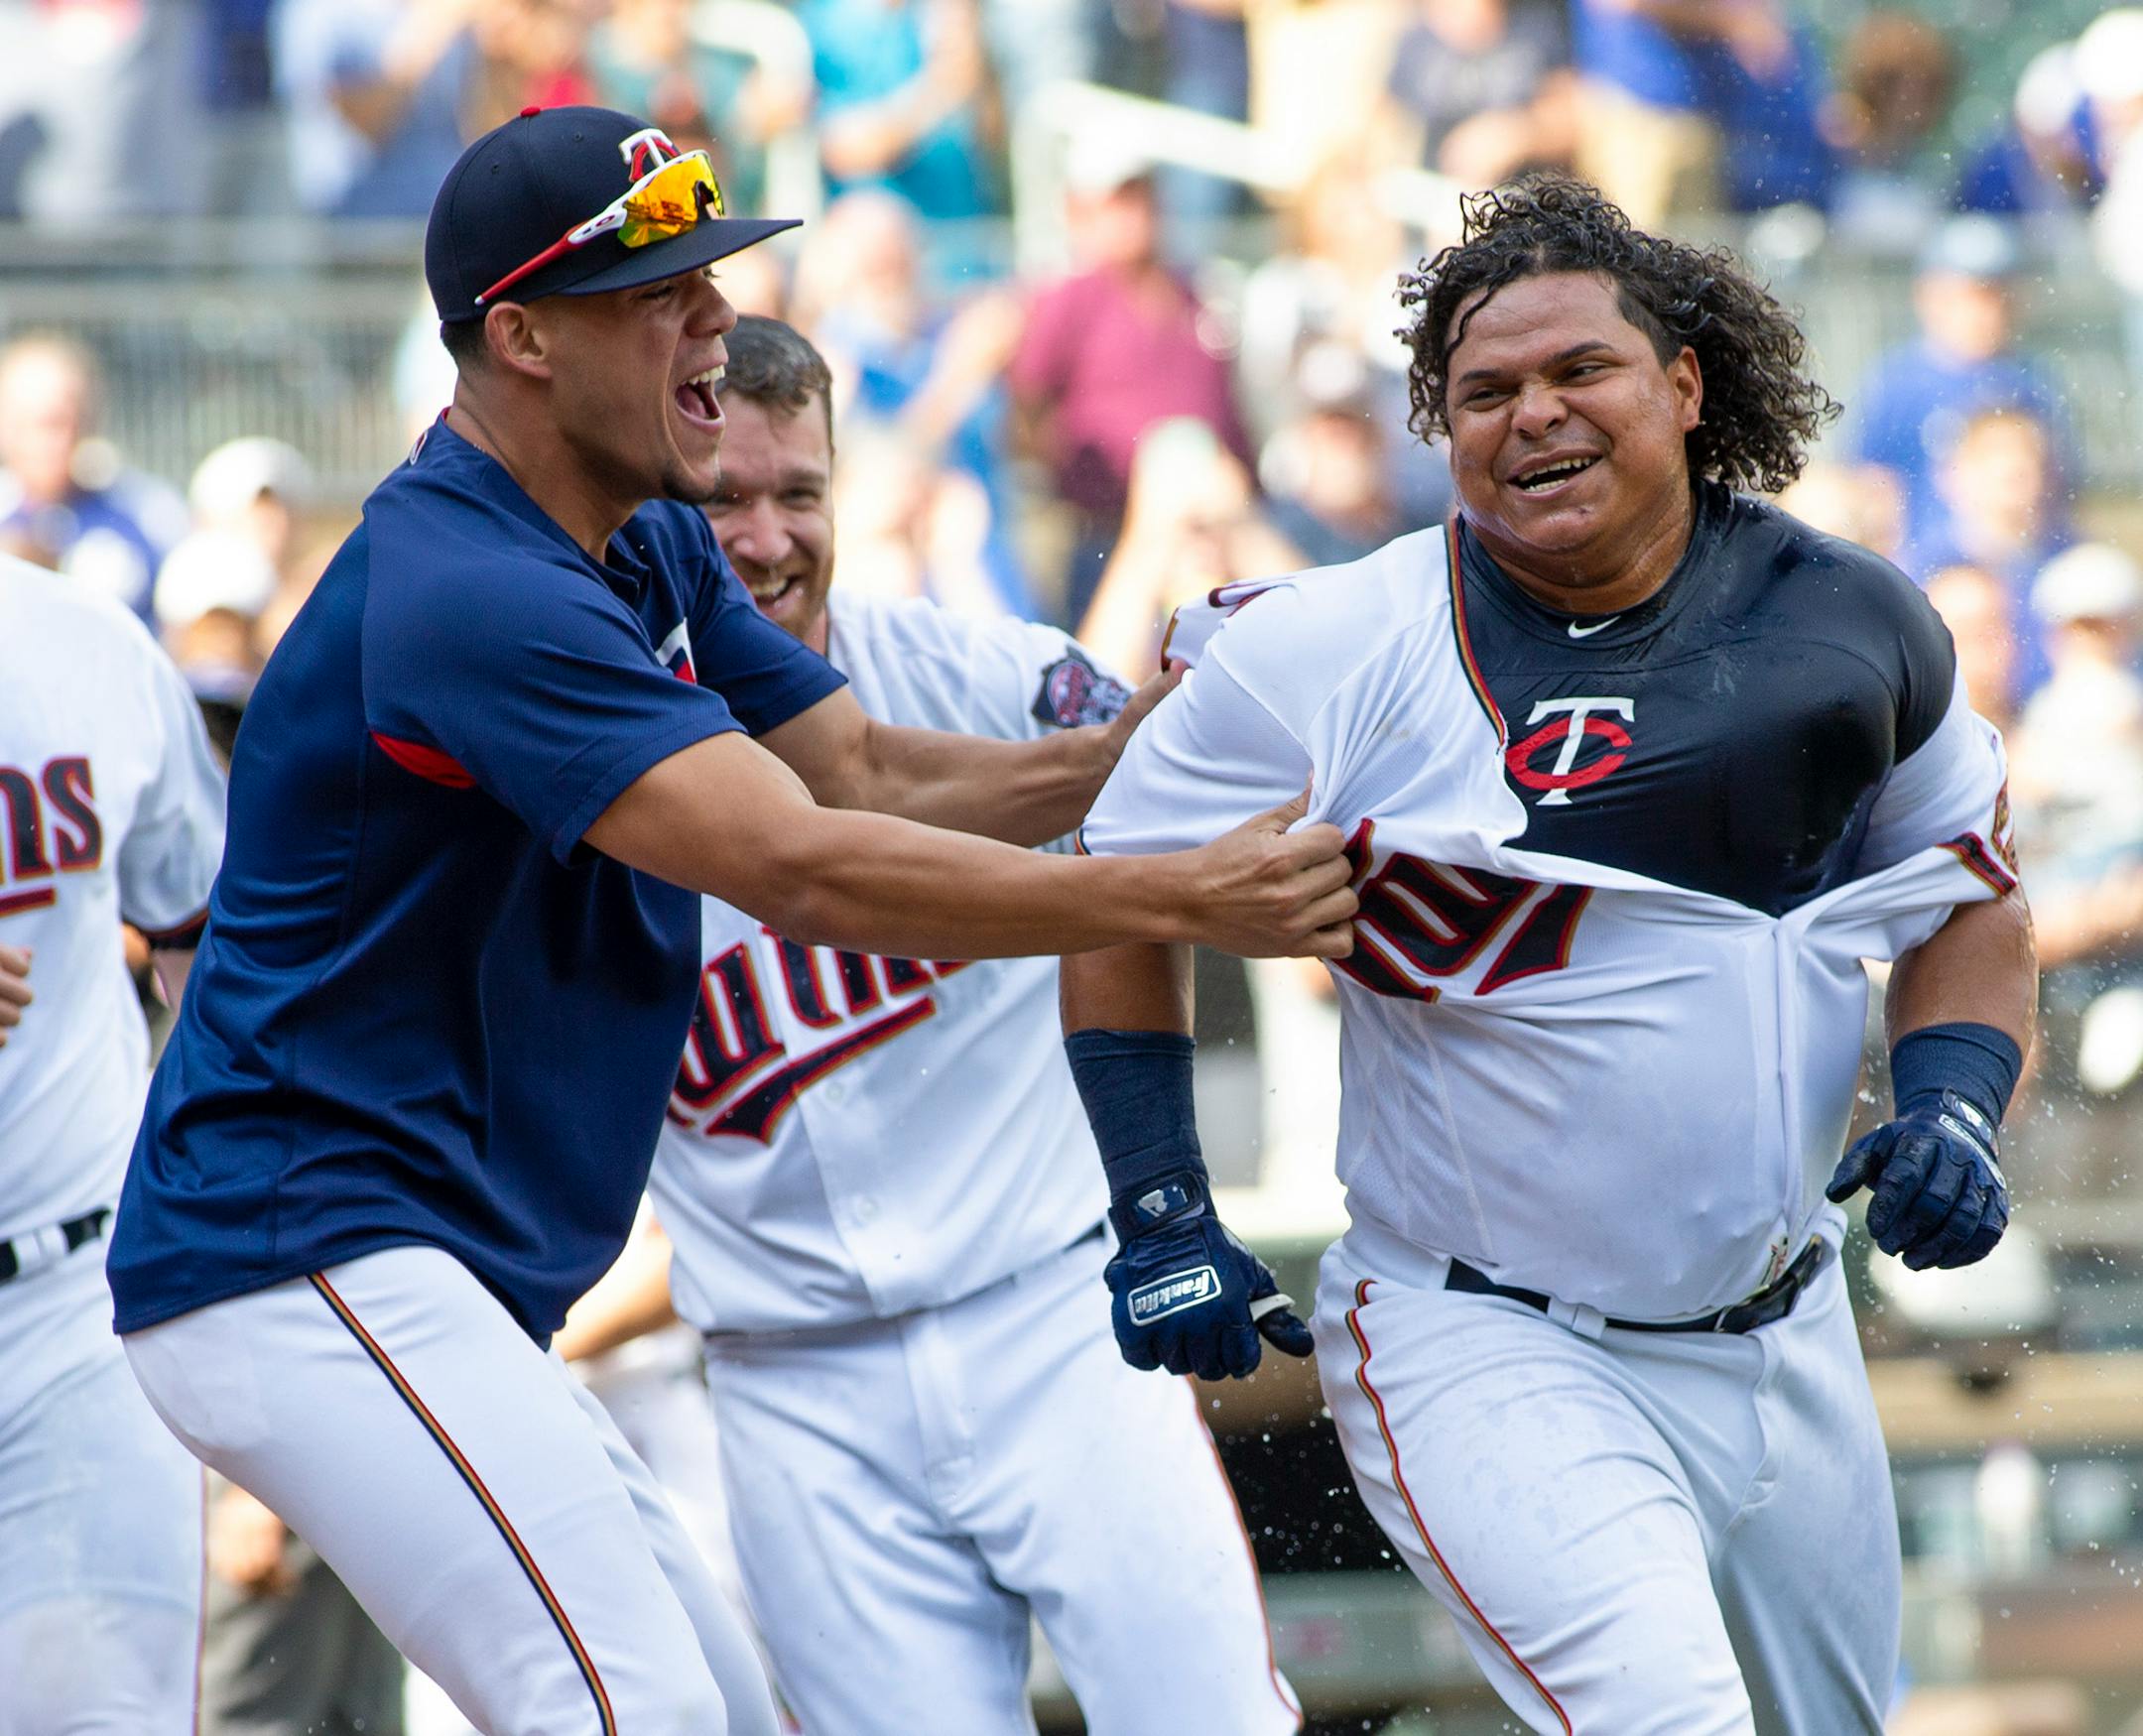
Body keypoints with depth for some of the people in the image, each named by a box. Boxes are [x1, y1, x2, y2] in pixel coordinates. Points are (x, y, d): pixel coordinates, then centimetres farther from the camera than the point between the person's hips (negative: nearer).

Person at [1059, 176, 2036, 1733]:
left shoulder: (1854, 621, 0)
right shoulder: (1329, 656, -11)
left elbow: (1975, 902, 15)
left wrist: (1952, 1104, -4)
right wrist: (1163, 1220, -6)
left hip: (1788, 1350, 5)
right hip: (1481, 1355, -5)